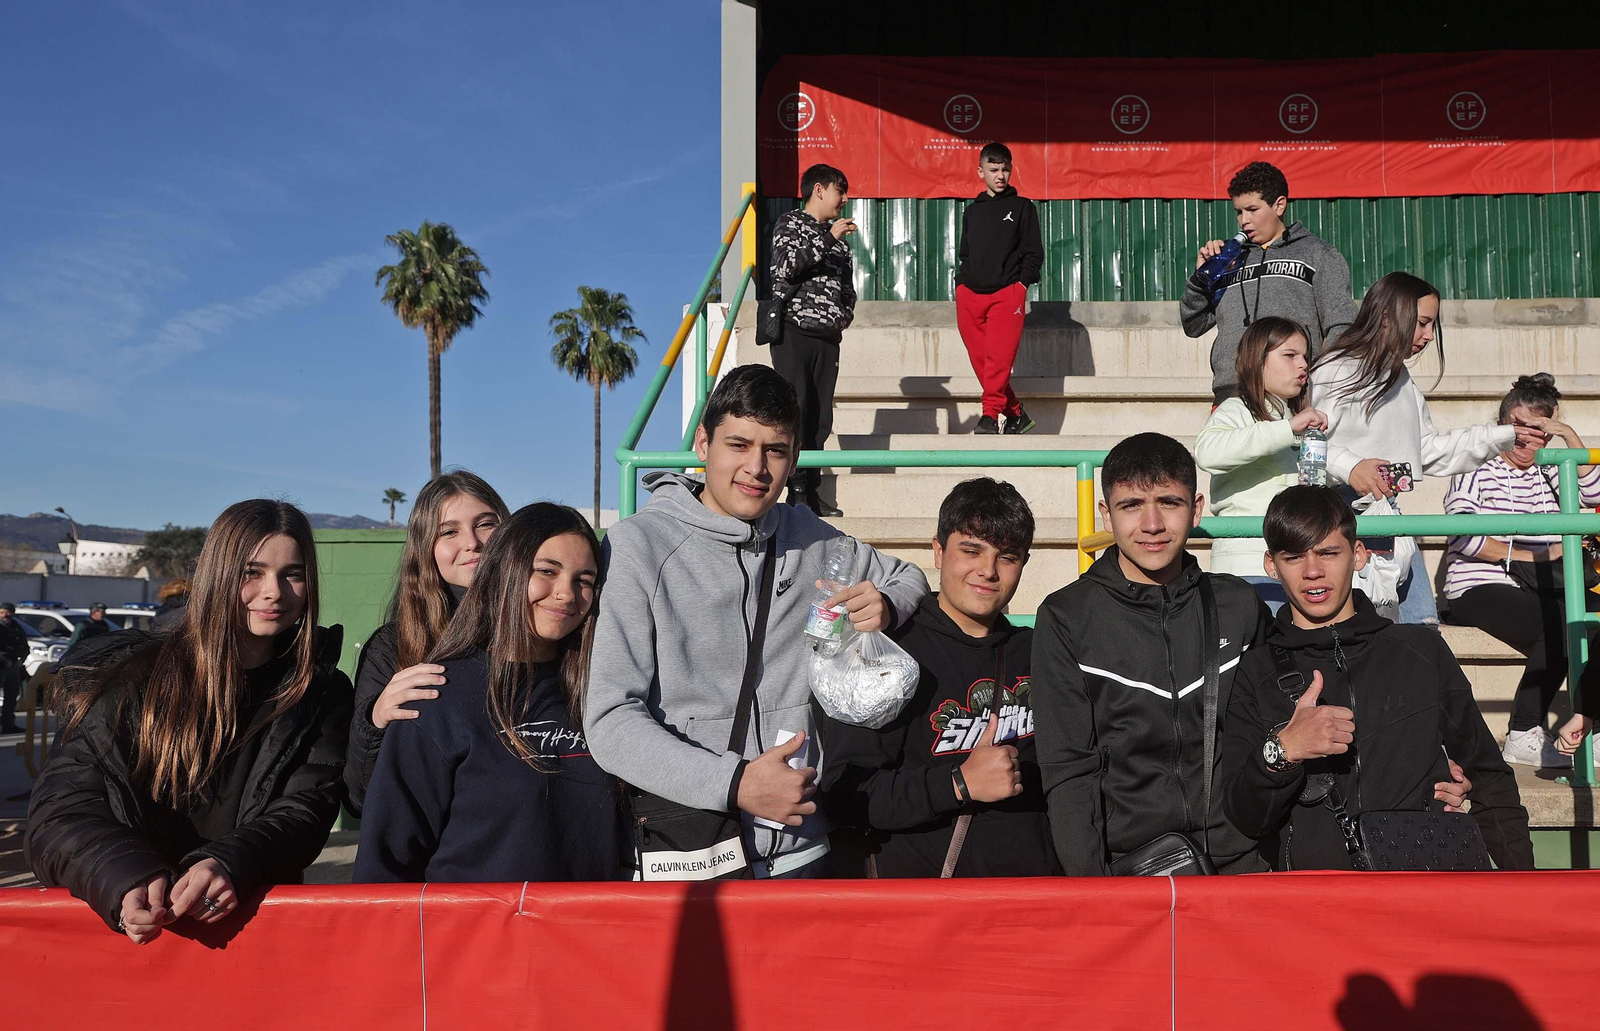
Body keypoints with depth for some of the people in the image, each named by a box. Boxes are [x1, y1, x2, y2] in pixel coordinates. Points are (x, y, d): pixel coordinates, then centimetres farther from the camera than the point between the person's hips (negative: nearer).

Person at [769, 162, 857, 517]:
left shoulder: (838, 238, 22)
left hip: (827, 337, 6)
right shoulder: (790, 223, 3)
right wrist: (828, 238, -14)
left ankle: (811, 493, 6)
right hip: (794, 330, -6)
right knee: (796, 410, -11)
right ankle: (797, 492, -9)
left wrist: (844, 316, 11)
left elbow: (847, 287, 30)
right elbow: (786, 265, -15)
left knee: (821, 417, 2)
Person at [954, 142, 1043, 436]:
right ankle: (1015, 415, 8)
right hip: (969, 294, 4)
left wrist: (1022, 282, -4)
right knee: (980, 359, -1)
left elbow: (1034, 252, 7)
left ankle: (992, 414, -15)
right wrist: (962, 281, 11)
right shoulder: (971, 211, 20)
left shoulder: (1022, 207, 10)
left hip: (1007, 293, -4)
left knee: (999, 355, -17)